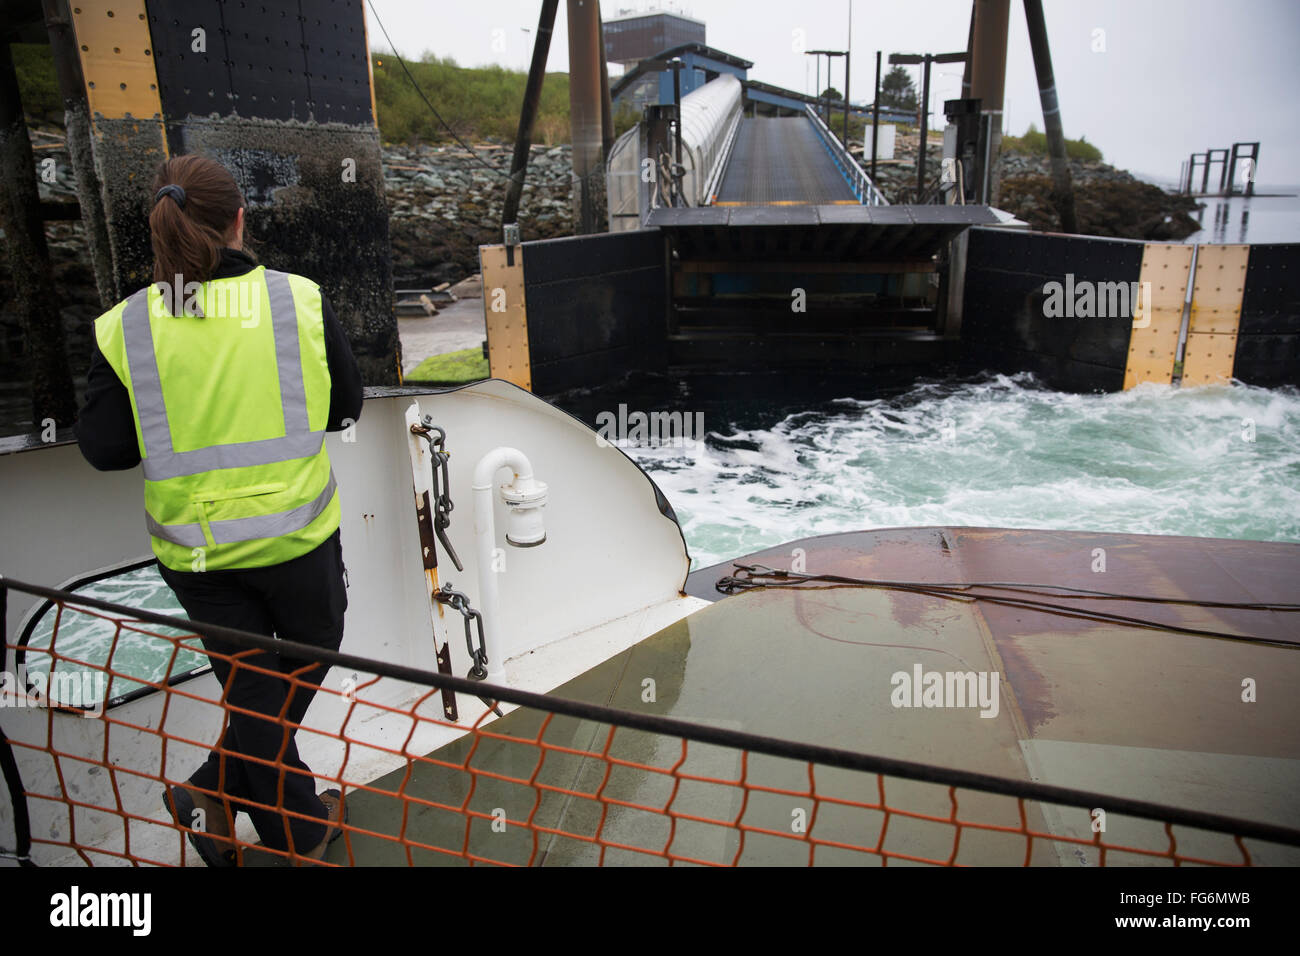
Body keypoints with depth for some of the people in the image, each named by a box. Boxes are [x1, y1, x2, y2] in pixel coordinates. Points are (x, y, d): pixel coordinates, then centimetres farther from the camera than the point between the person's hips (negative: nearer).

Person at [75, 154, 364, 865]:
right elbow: (344, 406, -1)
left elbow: (103, 447, -3)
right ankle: (219, 792, 26)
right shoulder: (299, 300, -10)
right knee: (311, 649, 23)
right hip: (296, 533, -1)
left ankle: (296, 830, 27)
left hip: (192, 548, 2)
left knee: (252, 684, 16)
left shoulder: (124, 327, -8)